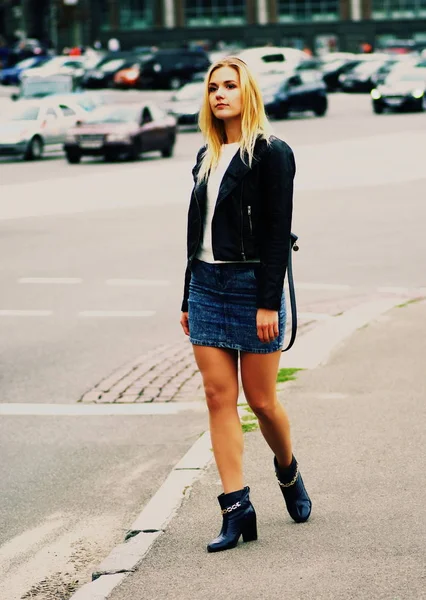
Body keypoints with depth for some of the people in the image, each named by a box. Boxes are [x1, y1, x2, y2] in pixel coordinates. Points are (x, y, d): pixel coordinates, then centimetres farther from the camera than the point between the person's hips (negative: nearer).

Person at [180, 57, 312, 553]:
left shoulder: (271, 153, -7)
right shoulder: (207, 157, 14)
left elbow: (277, 231, -12)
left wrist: (268, 303, -17)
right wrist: (188, 298, 15)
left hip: (252, 285, -6)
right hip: (207, 285, 6)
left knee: (261, 400, 1)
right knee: (219, 397, -1)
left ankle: (288, 471, 31)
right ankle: (237, 509, -1)